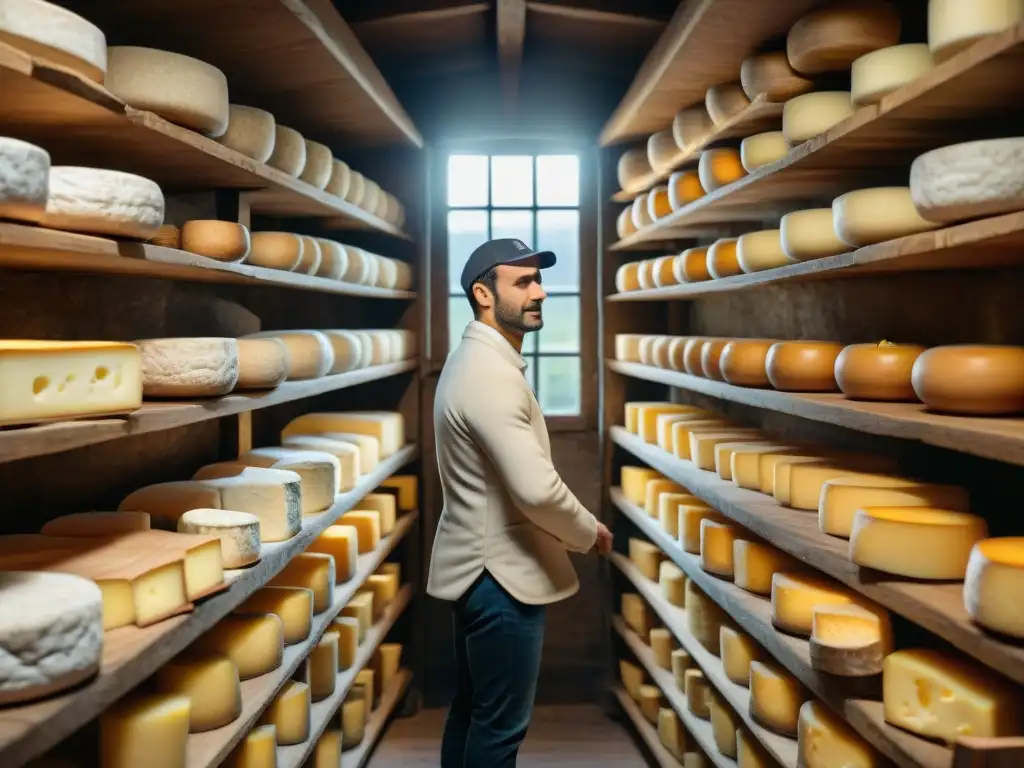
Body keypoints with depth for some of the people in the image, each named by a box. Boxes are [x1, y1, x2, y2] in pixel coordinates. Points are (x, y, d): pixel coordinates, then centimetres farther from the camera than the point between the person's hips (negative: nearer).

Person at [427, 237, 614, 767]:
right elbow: (537, 489, -28)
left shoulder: (476, 360, 11)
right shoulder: (491, 373, -22)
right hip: (500, 573, -10)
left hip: (479, 564, 10)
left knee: (471, 708, 20)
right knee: (501, 722, 3)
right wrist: (590, 533, -10)